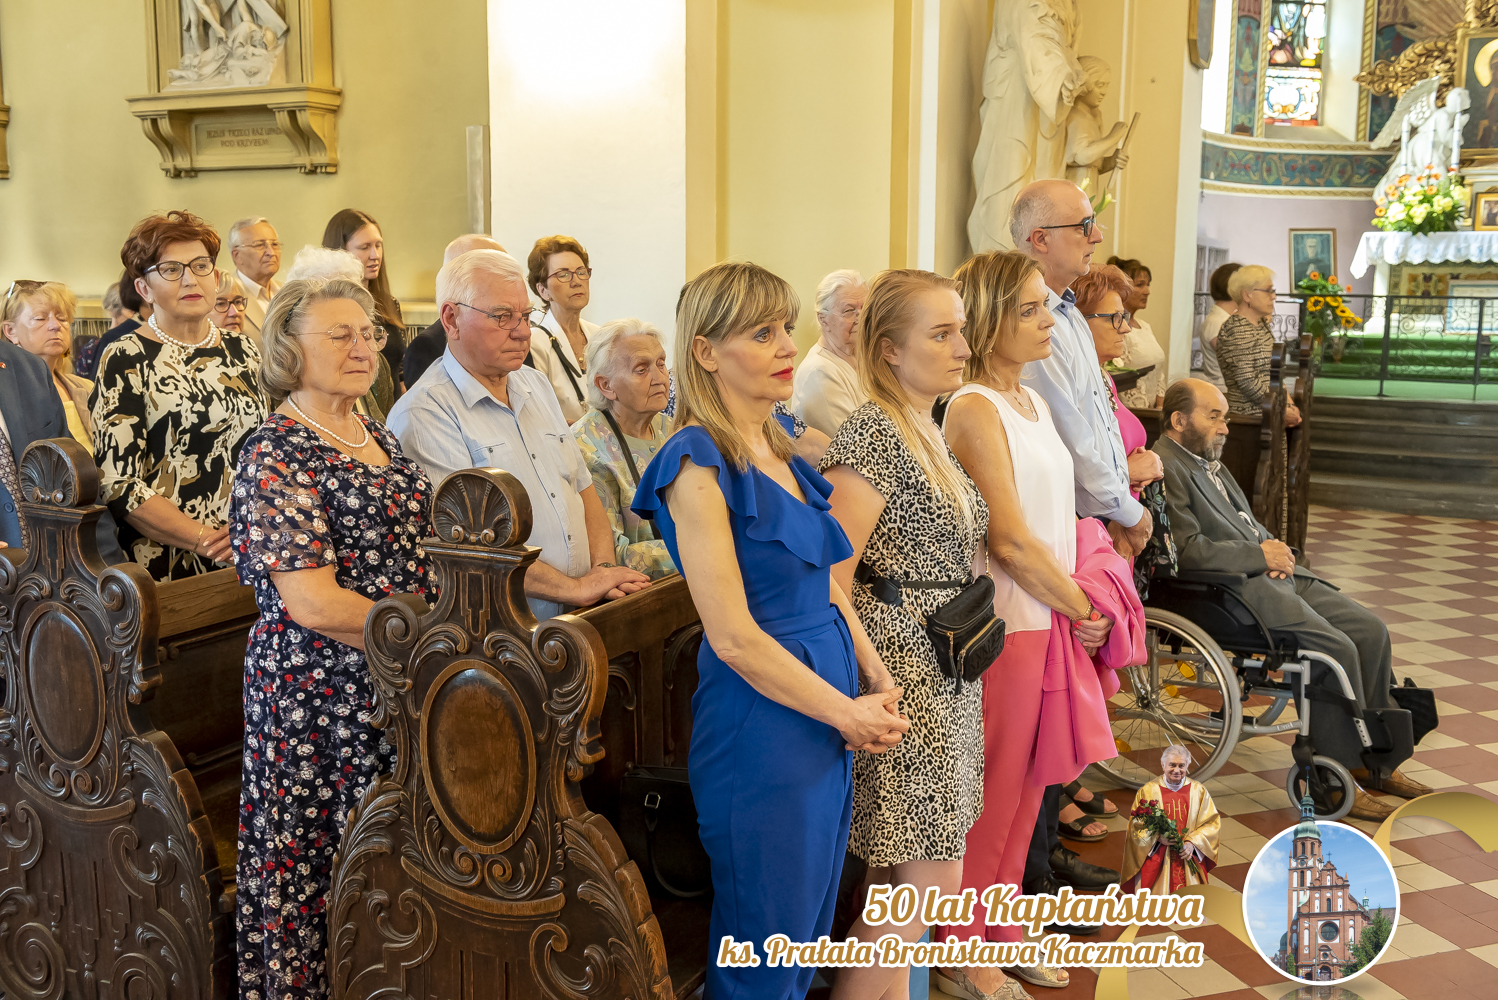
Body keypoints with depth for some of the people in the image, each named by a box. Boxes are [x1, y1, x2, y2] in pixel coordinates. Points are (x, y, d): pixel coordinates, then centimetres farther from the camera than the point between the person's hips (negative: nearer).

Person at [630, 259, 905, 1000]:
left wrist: (876, 677, -1)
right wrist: (849, 714, -12)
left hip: (828, 721, 8)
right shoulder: (698, 464, -16)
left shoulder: (781, 451, 9)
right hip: (762, 731, -8)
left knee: (811, 932, 21)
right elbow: (735, 638, -19)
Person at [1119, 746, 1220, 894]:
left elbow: (1212, 823, 3)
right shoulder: (1147, 791, 0)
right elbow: (1136, 826, -1)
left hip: (1189, 858, 2)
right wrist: (1158, 837, -17)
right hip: (1155, 857, -2)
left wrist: (1192, 843, -10)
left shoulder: (1198, 791, 5)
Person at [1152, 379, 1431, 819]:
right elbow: (1188, 550, -21)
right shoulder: (1165, 468, -12)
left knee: (1371, 630, 1)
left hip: (1268, 572, 10)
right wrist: (1261, 555, -12)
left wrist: (1276, 548, 4)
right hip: (1234, 590, -10)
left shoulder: (1207, 461, 21)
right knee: (1335, 648, -21)